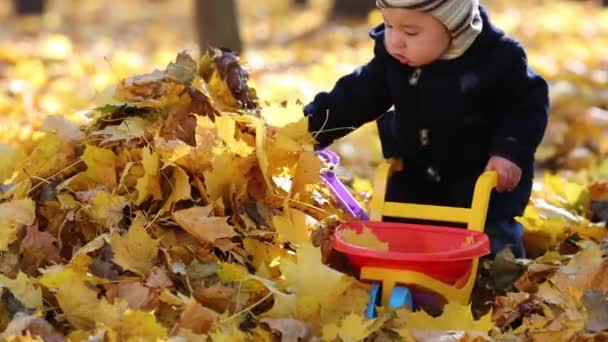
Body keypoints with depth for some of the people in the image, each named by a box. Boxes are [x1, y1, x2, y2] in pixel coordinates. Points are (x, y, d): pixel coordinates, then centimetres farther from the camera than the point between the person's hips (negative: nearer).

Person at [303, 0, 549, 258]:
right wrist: (310, 128, -17)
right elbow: (357, 97, -7)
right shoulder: (391, 57, -12)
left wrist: (510, 152, -22)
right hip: (416, 174, 4)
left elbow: (529, 104, -12)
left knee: (489, 241, -2)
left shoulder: (498, 57, -22)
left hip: (484, 174, -4)